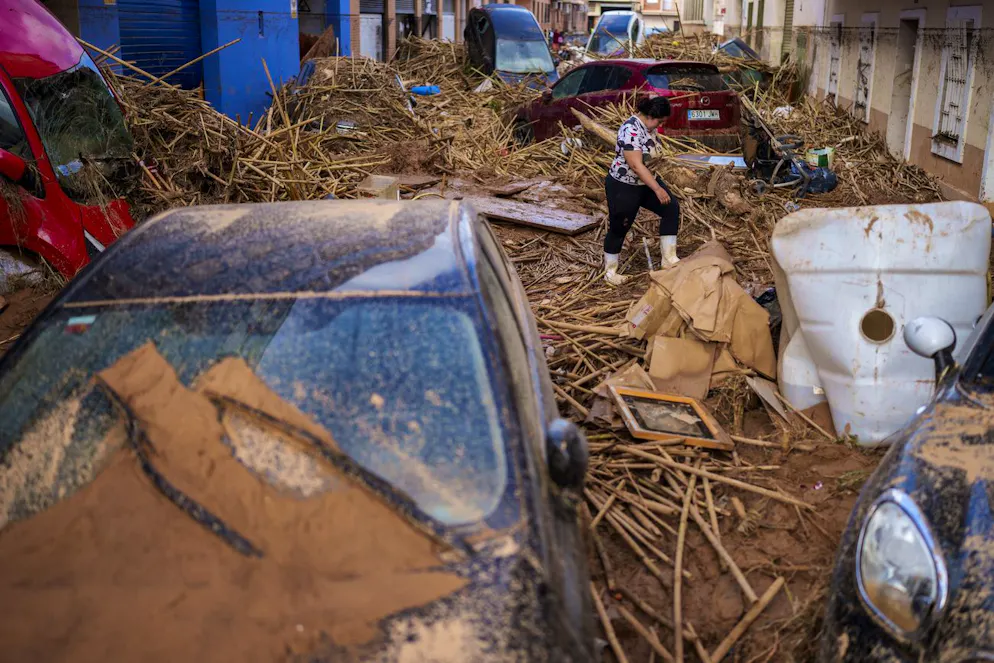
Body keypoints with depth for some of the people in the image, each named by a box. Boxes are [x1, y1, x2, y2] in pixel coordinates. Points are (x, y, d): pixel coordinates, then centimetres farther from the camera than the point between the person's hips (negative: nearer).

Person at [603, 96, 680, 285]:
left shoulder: (649, 126, 3)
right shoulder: (631, 130, -27)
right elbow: (636, 165, -32)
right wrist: (658, 189, -32)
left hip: (646, 182, 9)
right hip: (623, 186, -9)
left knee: (672, 208, -2)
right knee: (619, 227, 2)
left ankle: (669, 259, 4)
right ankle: (609, 272, 19)